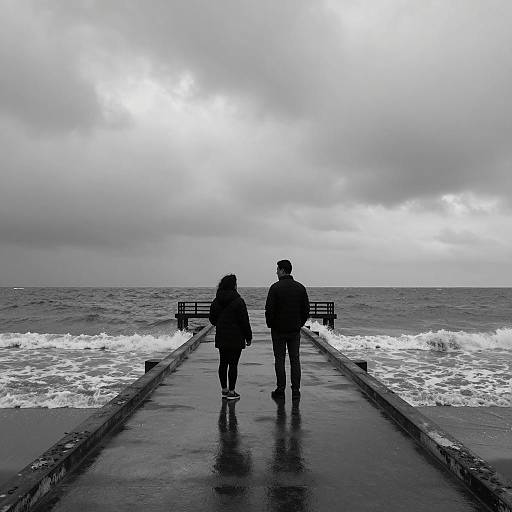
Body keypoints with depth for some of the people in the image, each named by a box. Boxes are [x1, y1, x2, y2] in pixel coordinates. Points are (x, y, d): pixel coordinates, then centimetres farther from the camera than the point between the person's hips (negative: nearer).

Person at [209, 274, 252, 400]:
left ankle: (224, 390, 20)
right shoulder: (238, 301, -13)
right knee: (233, 364, -1)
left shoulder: (216, 301, 5)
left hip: (221, 338, 6)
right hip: (235, 338, -6)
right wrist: (248, 337, -3)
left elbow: (212, 318, 13)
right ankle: (231, 391, 4)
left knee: (223, 363, 12)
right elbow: (244, 321, -11)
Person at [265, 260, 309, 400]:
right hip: (295, 330, 4)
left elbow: (269, 309, -12)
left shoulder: (275, 287, -11)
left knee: (280, 360, 4)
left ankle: (280, 390, 8)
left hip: (278, 330, -4)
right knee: (295, 360, 8)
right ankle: (296, 391, 10)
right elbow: (306, 309, 5)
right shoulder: (300, 287, 3)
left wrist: (270, 325, 2)